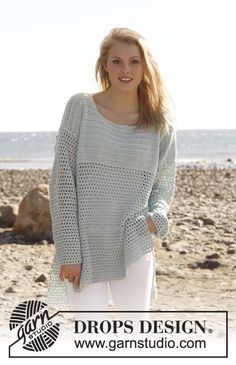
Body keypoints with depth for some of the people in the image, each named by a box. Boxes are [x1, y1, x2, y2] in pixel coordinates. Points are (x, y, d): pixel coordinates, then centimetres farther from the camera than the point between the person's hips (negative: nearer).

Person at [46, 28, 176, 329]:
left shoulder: (160, 123, 4)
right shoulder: (81, 107, -3)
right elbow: (62, 181, -4)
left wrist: (157, 217, -10)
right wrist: (68, 251, -10)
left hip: (135, 248, 2)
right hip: (85, 247, -2)